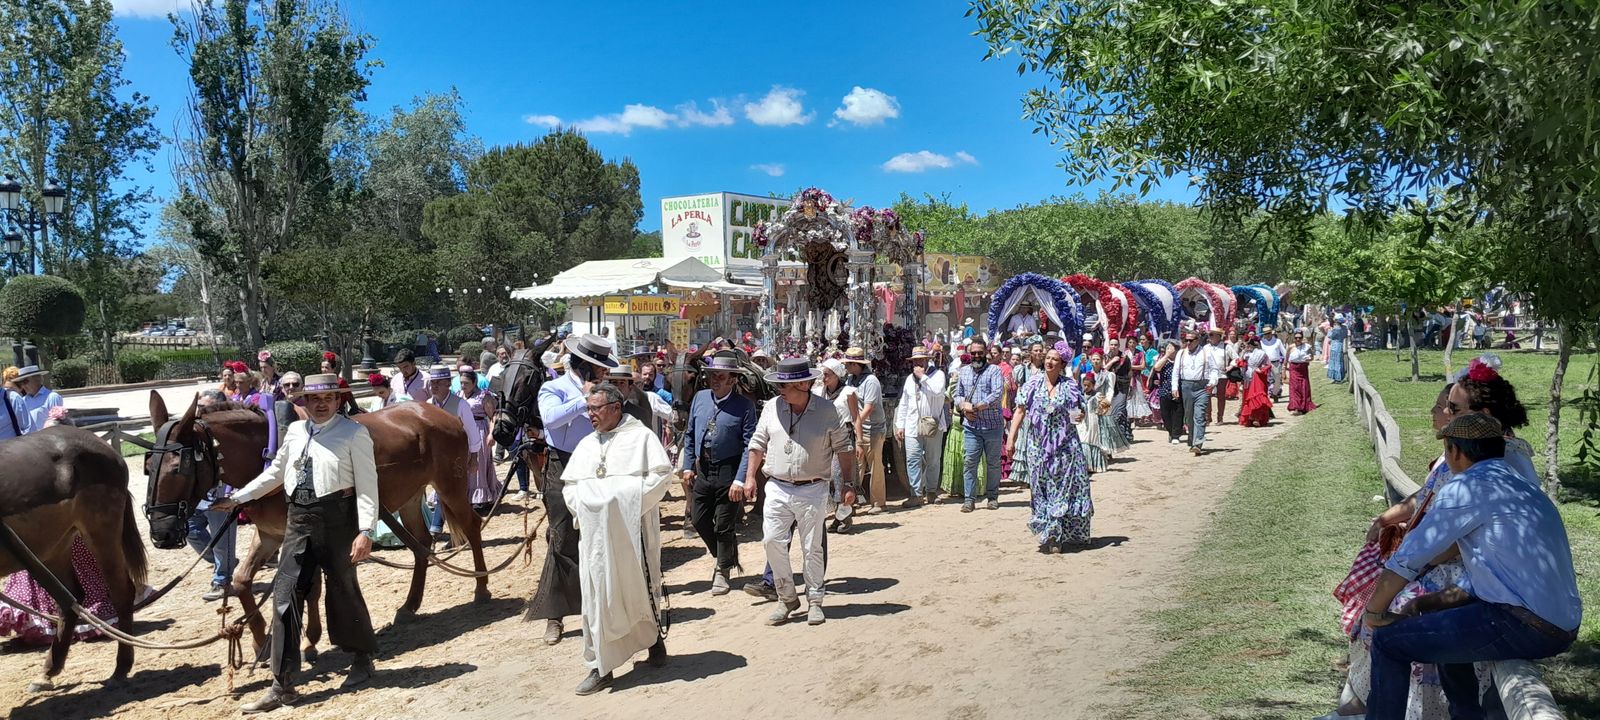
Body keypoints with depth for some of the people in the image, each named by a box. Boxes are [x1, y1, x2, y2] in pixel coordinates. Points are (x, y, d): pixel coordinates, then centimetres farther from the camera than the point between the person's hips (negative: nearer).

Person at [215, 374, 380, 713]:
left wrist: (366, 531, -19)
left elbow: (367, 485, -13)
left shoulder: (354, 433, -9)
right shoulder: (295, 431, 10)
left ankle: (363, 659, 33)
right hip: (299, 520, 6)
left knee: (343, 592, 8)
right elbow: (275, 472, 23)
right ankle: (282, 685, 6)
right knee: (285, 595, 1)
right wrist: (238, 498, 21)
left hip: (337, 519, -5)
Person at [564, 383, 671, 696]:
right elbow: (569, 484, 19)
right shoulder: (587, 444, 16)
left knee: (640, 588, 6)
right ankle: (601, 667, 6)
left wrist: (632, 503, -13)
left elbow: (660, 473, -8)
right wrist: (582, 508, 1)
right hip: (595, 533, 4)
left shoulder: (640, 436, -1)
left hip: (633, 529, -4)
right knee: (597, 596, 1)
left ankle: (654, 636, 32)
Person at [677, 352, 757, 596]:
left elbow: (749, 445, -14)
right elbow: (690, 435, 13)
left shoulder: (744, 406, -10)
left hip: (728, 471, -5)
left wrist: (740, 480, -20)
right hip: (702, 469, 5)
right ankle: (724, 555, 36)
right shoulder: (700, 398, 4)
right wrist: (688, 466, 8)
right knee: (698, 519, 10)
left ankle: (723, 571, 25)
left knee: (724, 525, 4)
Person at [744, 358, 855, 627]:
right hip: (777, 488, 2)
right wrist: (750, 478, 8)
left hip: (812, 490, -2)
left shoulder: (826, 411, -5)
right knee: (772, 541, -6)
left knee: (812, 548, 5)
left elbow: (843, 449, 2)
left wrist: (849, 484, 0)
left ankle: (814, 601, 20)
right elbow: (758, 444, 12)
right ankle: (787, 598, 12)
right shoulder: (771, 408, 2)